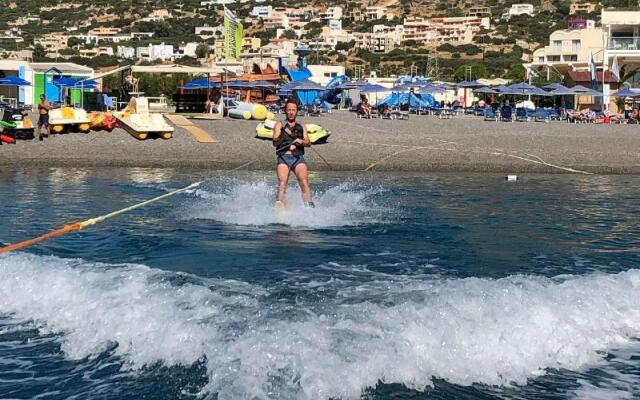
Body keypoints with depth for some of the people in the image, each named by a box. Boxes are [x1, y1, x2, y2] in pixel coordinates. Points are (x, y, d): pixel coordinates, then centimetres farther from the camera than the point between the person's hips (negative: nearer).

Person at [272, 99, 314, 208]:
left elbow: (308, 143, 12)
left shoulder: (302, 127, 25)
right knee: (282, 182, -23)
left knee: (304, 181, -23)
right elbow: (275, 142, 4)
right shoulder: (279, 125, 18)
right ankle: (279, 205, -35)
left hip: (298, 157, 1)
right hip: (283, 157, -1)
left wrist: (301, 141, -11)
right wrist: (282, 135, -17)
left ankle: (309, 205, -32)